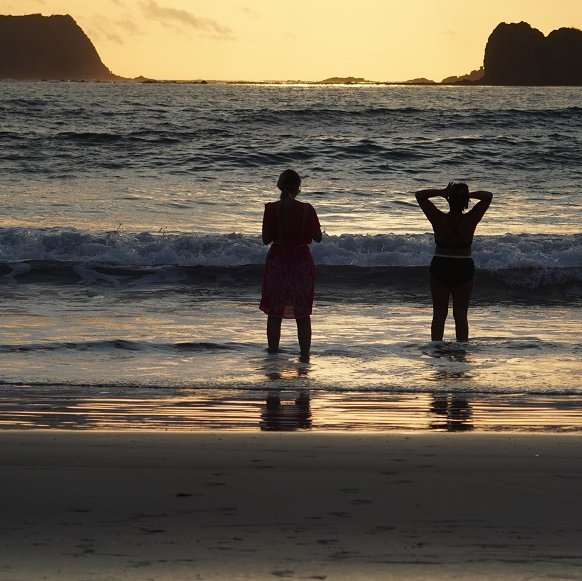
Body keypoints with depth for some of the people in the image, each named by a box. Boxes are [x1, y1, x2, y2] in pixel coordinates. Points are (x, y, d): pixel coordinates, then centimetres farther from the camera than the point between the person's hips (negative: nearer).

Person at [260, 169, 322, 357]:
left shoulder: (271, 209, -9)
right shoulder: (306, 209, -10)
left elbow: (266, 239, -6)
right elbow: (318, 237, -3)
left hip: (277, 261, 0)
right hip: (301, 262, 0)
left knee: (274, 313, 10)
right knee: (303, 314, 9)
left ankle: (273, 354, 11)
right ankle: (305, 355, 9)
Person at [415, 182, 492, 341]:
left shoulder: (439, 219, -14)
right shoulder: (470, 220, -12)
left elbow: (420, 195, -6)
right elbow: (488, 196, -2)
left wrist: (442, 192, -9)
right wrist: (469, 194, -11)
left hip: (440, 269, 0)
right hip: (464, 270, 0)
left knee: (439, 315, 7)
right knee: (461, 315, 8)